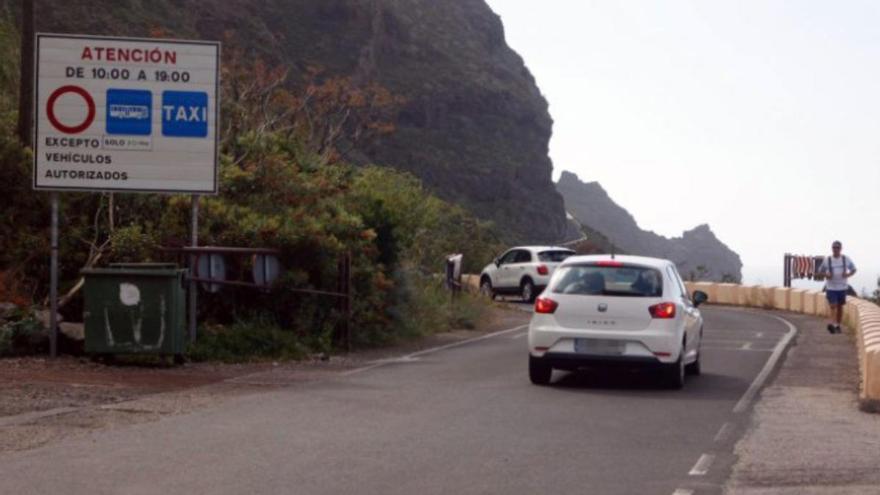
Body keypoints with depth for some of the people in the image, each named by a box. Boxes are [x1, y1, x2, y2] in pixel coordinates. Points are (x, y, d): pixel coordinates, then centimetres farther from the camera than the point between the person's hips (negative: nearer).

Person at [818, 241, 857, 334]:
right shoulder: (827, 260, -3)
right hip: (831, 287, -2)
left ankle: (838, 326, 23)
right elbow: (821, 270, 10)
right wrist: (826, 275, -12)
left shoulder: (846, 260, -1)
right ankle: (833, 324, -30)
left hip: (842, 287, 2)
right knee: (833, 306, -15)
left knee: (840, 307, 11)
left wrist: (848, 274, -9)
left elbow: (854, 269, 12)